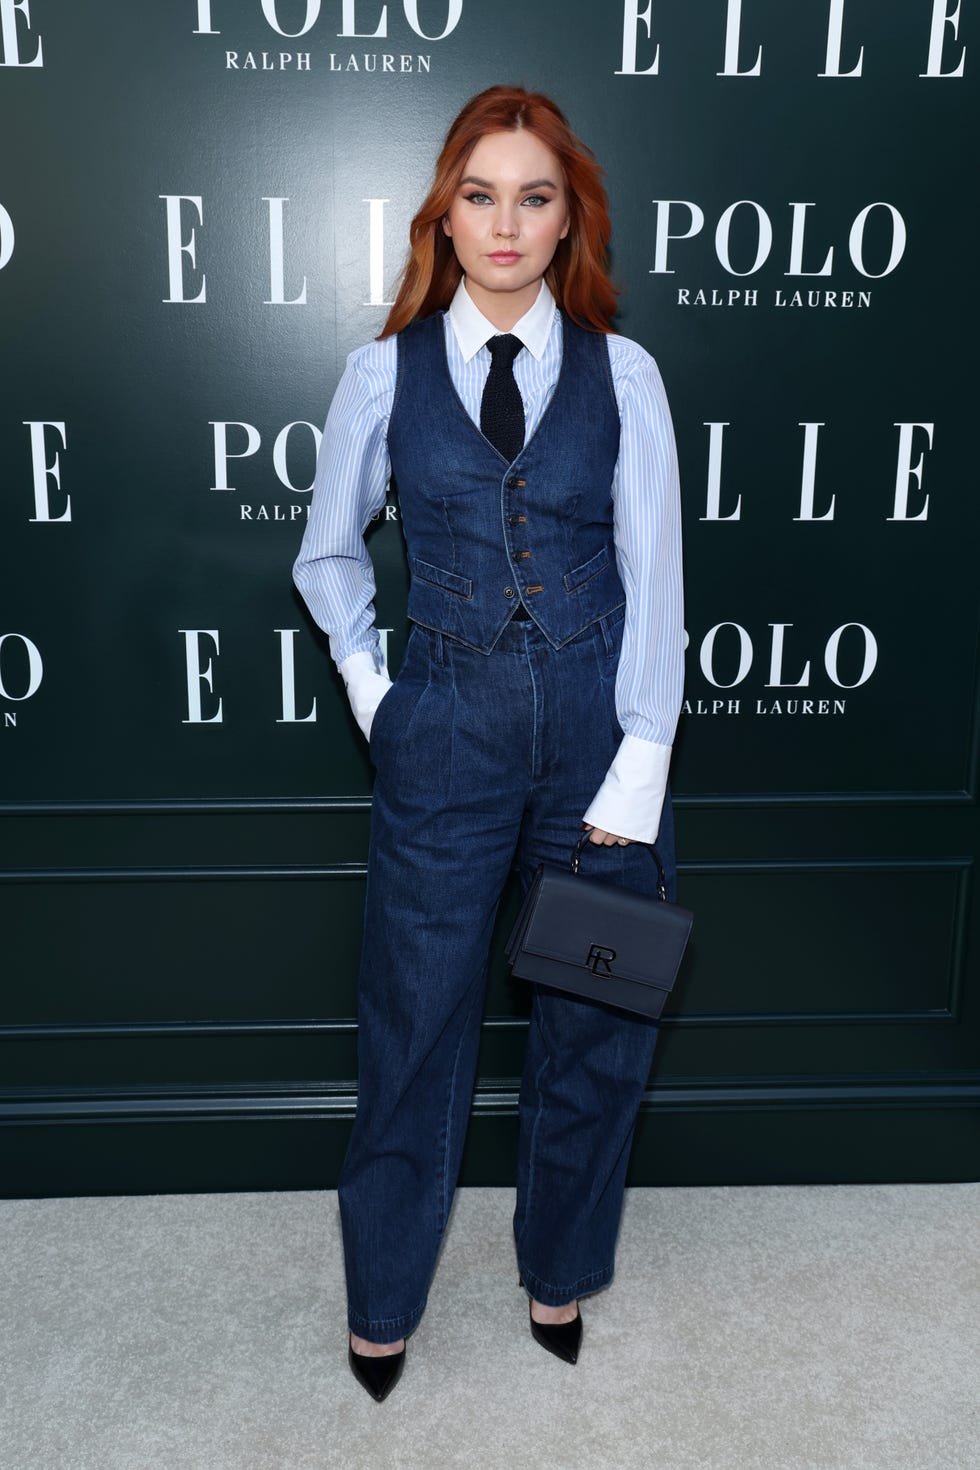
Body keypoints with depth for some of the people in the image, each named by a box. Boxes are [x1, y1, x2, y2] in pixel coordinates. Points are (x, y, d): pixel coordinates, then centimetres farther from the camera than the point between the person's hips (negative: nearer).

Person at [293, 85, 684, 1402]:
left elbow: (653, 577, -3)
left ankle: (559, 1271, 37)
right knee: (416, 1023, 8)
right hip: (446, 731, 0)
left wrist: (638, 771, -8)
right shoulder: (386, 371, 1)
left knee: (597, 1026, 12)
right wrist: (371, 690, 4)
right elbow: (329, 554, 13)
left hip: (595, 722, 1)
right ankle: (382, 1301, 32)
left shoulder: (621, 374, 0)